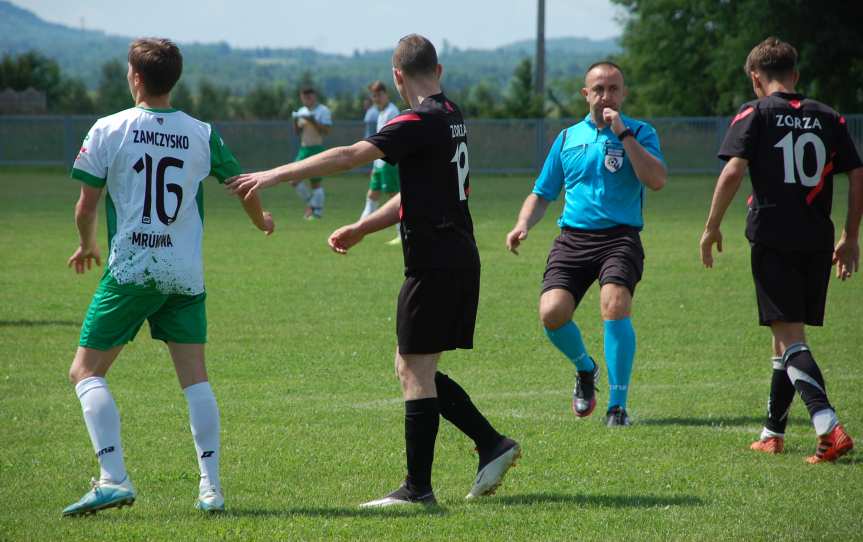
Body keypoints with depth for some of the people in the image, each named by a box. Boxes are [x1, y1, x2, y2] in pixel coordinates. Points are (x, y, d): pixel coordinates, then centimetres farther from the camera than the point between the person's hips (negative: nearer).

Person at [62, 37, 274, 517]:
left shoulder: (108, 130, -4)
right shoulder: (201, 134, 4)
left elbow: (86, 207, -1)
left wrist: (87, 246, 20)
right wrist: (261, 221, 39)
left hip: (129, 271, -3)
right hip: (185, 274, 3)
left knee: (86, 371, 4)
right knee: (194, 377, 8)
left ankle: (113, 478, -12)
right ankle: (211, 486, 0)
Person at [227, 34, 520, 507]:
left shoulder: (420, 122, -15)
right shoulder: (451, 118, 14)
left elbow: (350, 156, -23)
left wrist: (275, 175, -21)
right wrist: (361, 229, 25)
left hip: (433, 266, -9)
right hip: (460, 260, 9)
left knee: (415, 370, -3)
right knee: (415, 369, 16)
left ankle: (417, 488, -1)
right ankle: (492, 443, 15)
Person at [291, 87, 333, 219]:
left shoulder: (323, 111, -5)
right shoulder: (301, 111, 15)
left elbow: (326, 130, -13)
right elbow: (297, 131, 16)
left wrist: (313, 121, -22)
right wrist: (296, 121, -3)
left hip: (317, 149, -7)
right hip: (304, 149, 7)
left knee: (315, 182, -6)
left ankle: (317, 211, 3)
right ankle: (310, 203, 15)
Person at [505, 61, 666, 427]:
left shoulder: (639, 133, 6)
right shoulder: (568, 138, 16)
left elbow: (656, 180, -12)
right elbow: (542, 194, 22)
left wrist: (623, 134, -12)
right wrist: (523, 224, 2)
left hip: (619, 238, -3)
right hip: (572, 238, 3)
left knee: (615, 305, -28)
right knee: (552, 312, -18)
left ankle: (617, 405, -17)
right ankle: (585, 368, 16)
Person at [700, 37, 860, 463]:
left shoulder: (755, 113, 0)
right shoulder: (828, 118, 11)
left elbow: (733, 171, -11)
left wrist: (712, 227, -2)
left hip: (773, 238, -4)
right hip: (817, 241, 4)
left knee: (789, 334, -8)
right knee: (788, 333, 17)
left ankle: (829, 427, -25)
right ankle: (772, 434, 23)